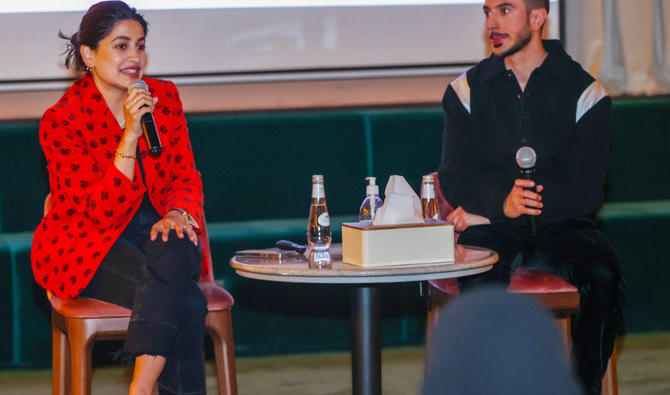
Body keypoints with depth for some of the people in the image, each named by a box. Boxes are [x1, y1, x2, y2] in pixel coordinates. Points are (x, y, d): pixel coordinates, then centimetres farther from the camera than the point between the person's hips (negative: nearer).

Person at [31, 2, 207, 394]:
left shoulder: (164, 97, 4)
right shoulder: (61, 121, -12)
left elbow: (186, 176, 9)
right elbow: (102, 211, -18)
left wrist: (177, 214, -15)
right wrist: (130, 135, -26)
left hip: (156, 232, 4)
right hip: (86, 246, -4)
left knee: (172, 256, -35)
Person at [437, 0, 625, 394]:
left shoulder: (585, 92, 2)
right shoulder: (467, 89, 9)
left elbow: (586, 192, -7)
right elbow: (455, 177, 0)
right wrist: (501, 202, -25)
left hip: (561, 226, 0)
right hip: (492, 230, 0)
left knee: (603, 274, -31)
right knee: (481, 281, -33)